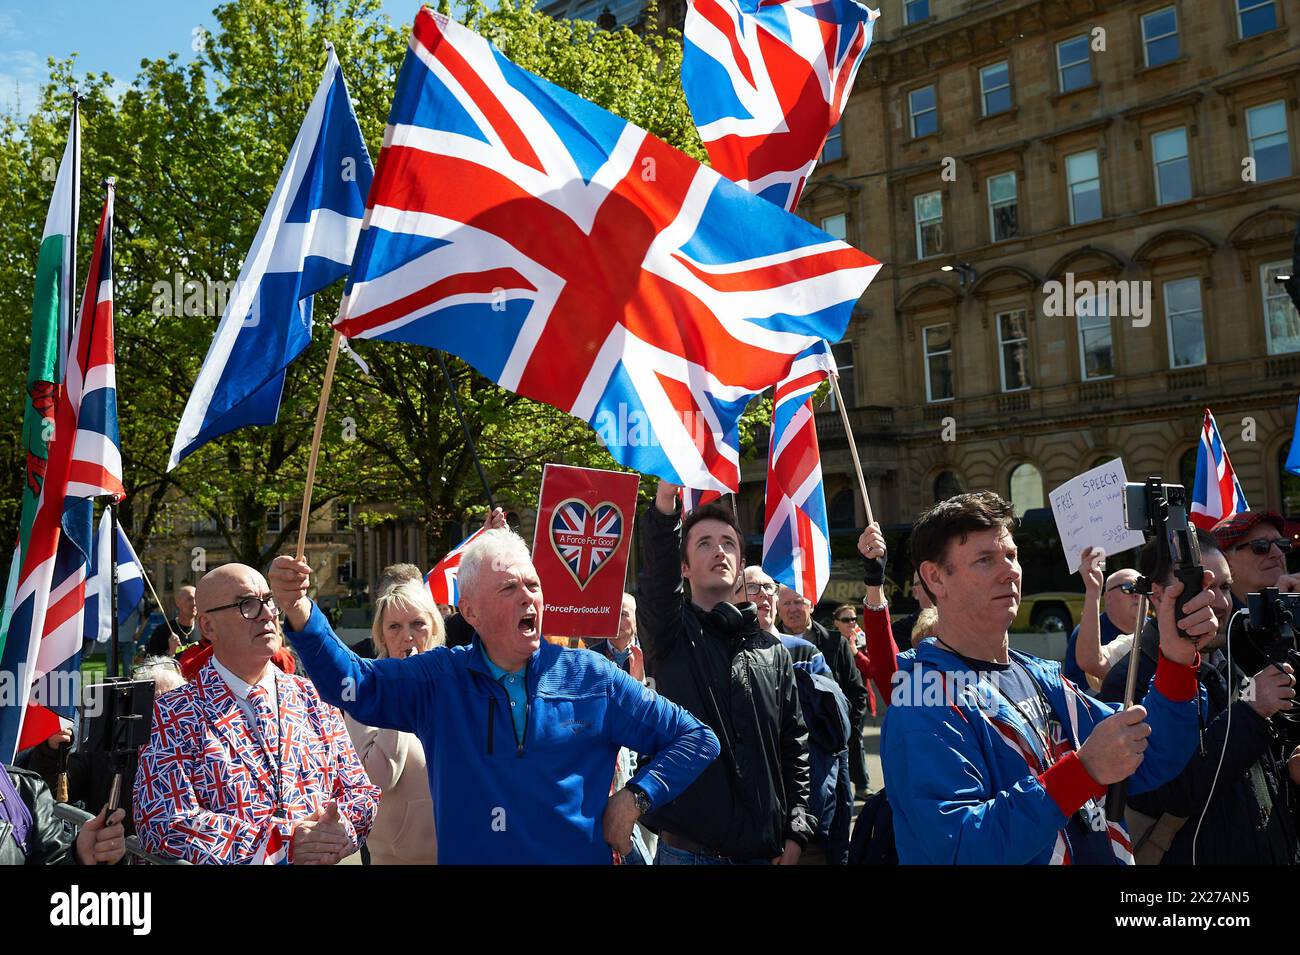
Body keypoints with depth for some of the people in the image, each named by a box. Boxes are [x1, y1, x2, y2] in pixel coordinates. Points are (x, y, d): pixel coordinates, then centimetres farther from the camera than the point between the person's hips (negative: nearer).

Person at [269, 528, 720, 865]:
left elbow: (694, 738, 0)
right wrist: (301, 613, -25)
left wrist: (636, 796, -11)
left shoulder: (592, 678, -5)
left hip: (581, 854, 0)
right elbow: (350, 682, -10)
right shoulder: (439, 678, -2)